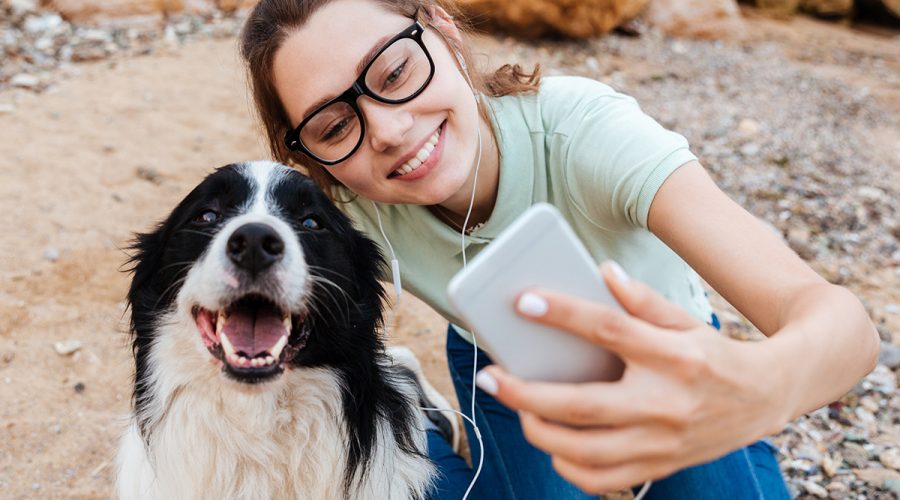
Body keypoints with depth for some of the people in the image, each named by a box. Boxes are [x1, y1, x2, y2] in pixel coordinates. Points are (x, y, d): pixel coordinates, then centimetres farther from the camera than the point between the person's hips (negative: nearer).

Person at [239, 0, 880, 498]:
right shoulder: (353, 212, -29)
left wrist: (763, 385, -68)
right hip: (505, 376, 1)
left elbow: (840, 318, -46)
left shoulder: (577, 127, -39)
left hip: (668, 360, 0)